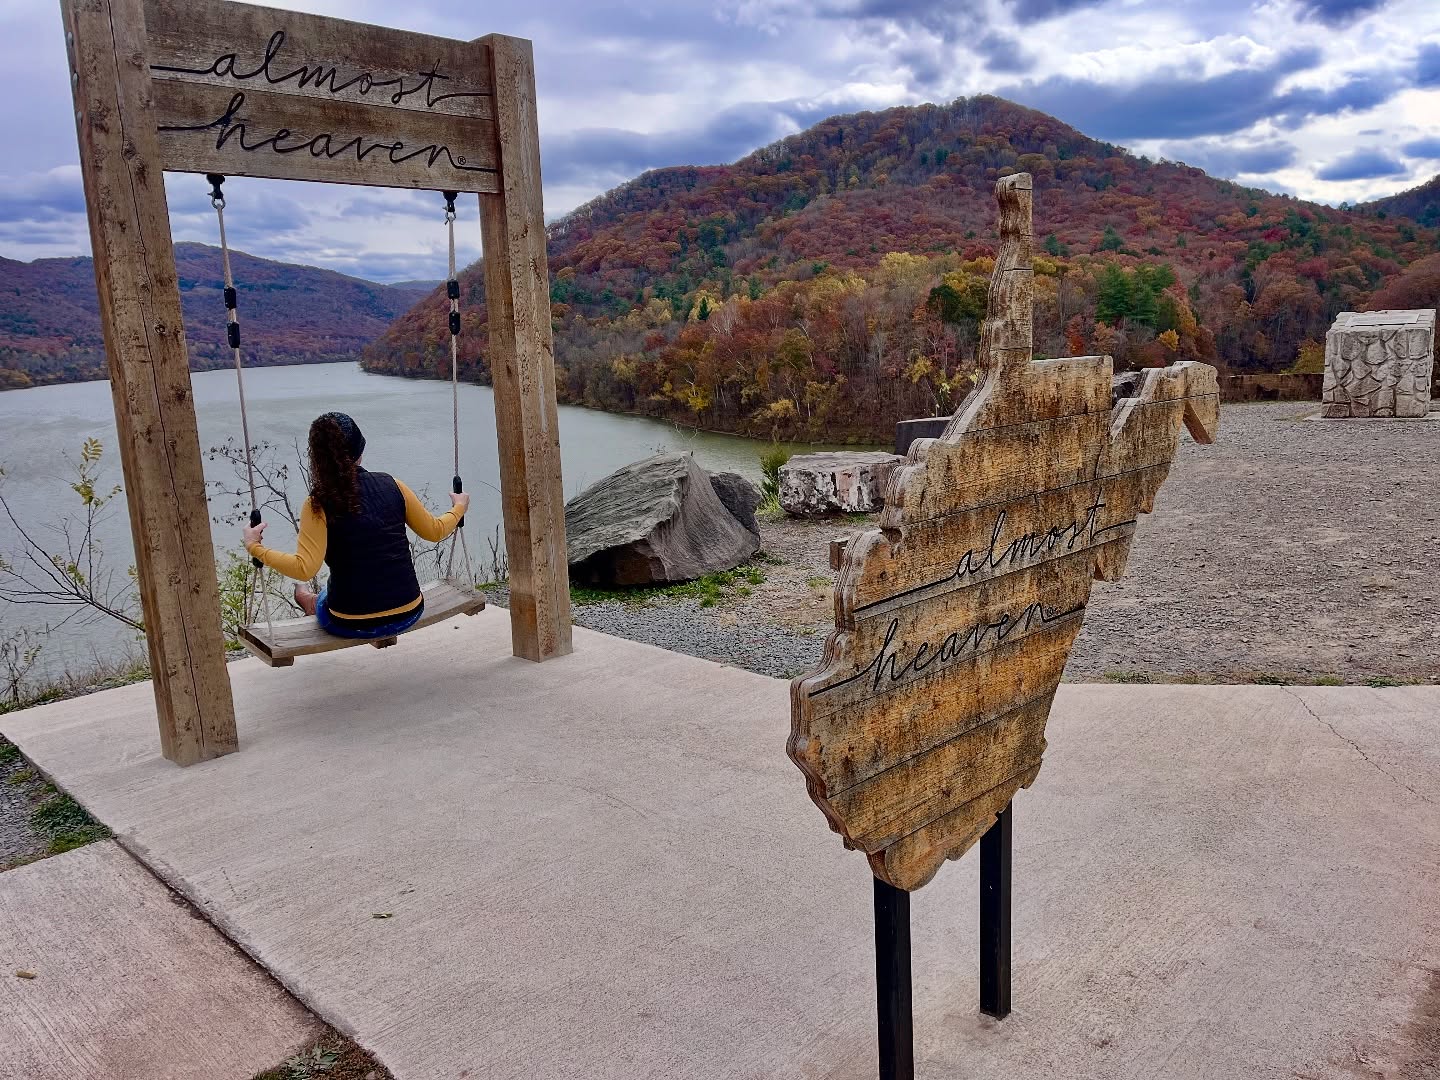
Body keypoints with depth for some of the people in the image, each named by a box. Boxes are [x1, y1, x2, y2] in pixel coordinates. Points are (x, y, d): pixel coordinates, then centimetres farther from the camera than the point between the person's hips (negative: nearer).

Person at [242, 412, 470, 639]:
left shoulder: (319, 504, -14)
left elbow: (304, 568, -22)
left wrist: (255, 548, -9)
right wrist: (459, 508, 26)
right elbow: (434, 531, 7)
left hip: (353, 626, -3)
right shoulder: (391, 485, -4)